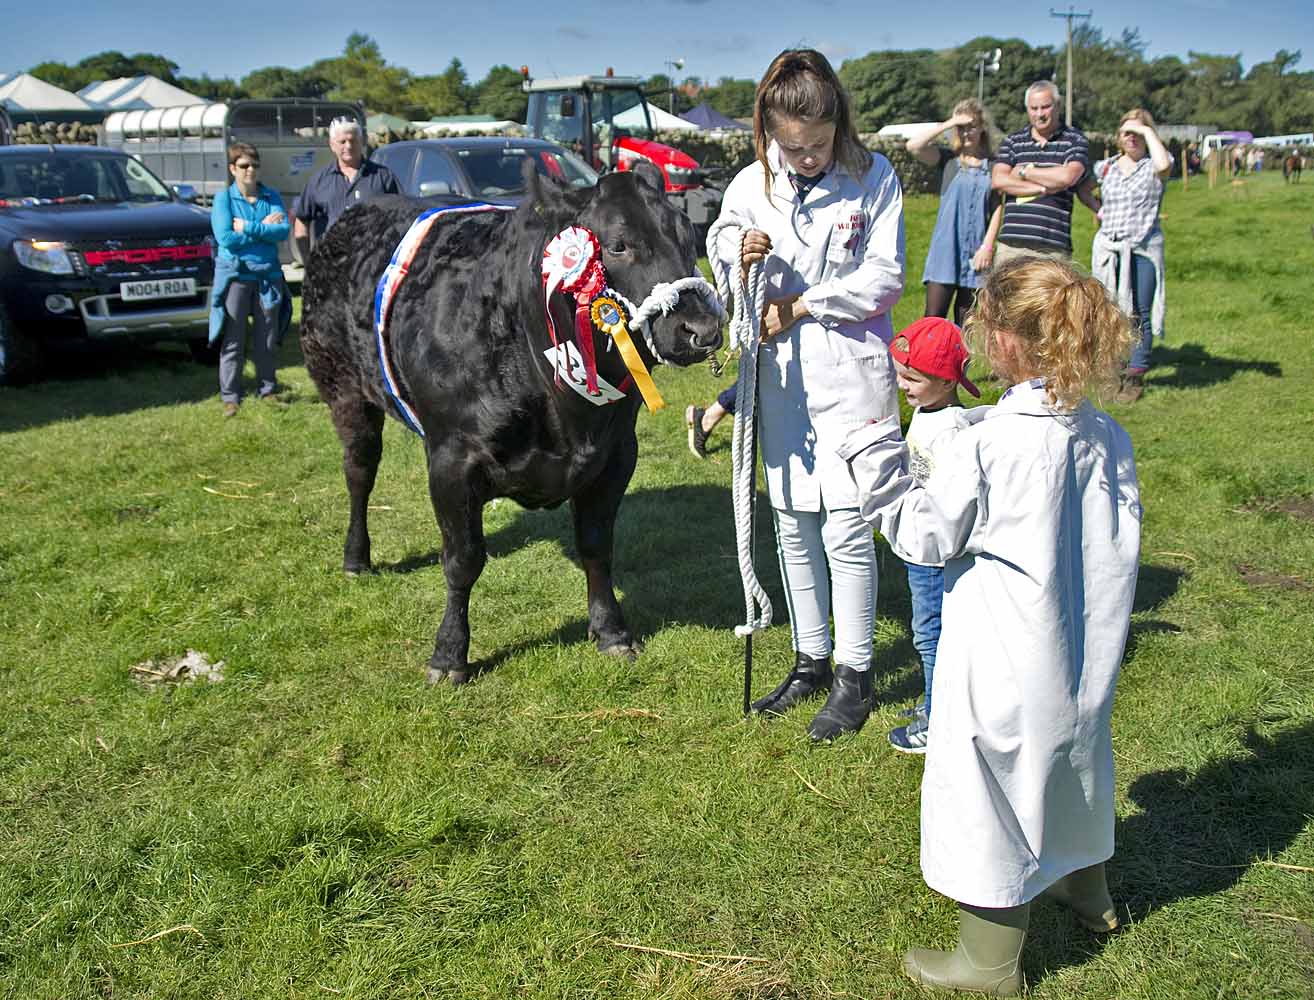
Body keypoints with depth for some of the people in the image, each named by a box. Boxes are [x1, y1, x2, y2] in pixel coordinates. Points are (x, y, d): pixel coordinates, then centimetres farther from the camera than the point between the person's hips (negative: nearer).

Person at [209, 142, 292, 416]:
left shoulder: (272, 197, 6)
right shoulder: (223, 198, -1)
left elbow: (283, 231, -8)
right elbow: (225, 239, -13)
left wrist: (248, 228, -15)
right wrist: (264, 229, -9)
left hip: (268, 274, 3)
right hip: (234, 275, -3)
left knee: (267, 340, 9)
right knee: (233, 341, 0)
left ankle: (267, 390, 21)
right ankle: (230, 396, 6)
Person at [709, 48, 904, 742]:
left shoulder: (874, 178, -7)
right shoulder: (749, 187, 1)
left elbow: (884, 279, -7)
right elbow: (729, 286, 5)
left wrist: (800, 307, -11)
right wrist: (739, 260, -18)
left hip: (851, 375, -4)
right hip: (779, 375, 4)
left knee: (845, 526, -4)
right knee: (792, 525, 11)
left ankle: (854, 676, 11)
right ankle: (810, 660, 27)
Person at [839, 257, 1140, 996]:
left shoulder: (989, 444, -24)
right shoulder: (1107, 437, -5)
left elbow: (926, 534, -13)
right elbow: (1120, 538, 6)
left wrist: (875, 458, -6)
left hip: (1008, 665, -7)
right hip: (1084, 650, 7)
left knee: (991, 785, 8)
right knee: (1072, 753, 28)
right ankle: (1086, 887, 53)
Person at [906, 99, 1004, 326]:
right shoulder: (947, 159, 4)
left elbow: (998, 209, 5)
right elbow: (913, 145, -13)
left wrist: (988, 245, -4)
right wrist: (947, 124, -8)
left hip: (976, 251, 1)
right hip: (945, 248, -1)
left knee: (966, 323, 8)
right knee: (934, 317, -8)